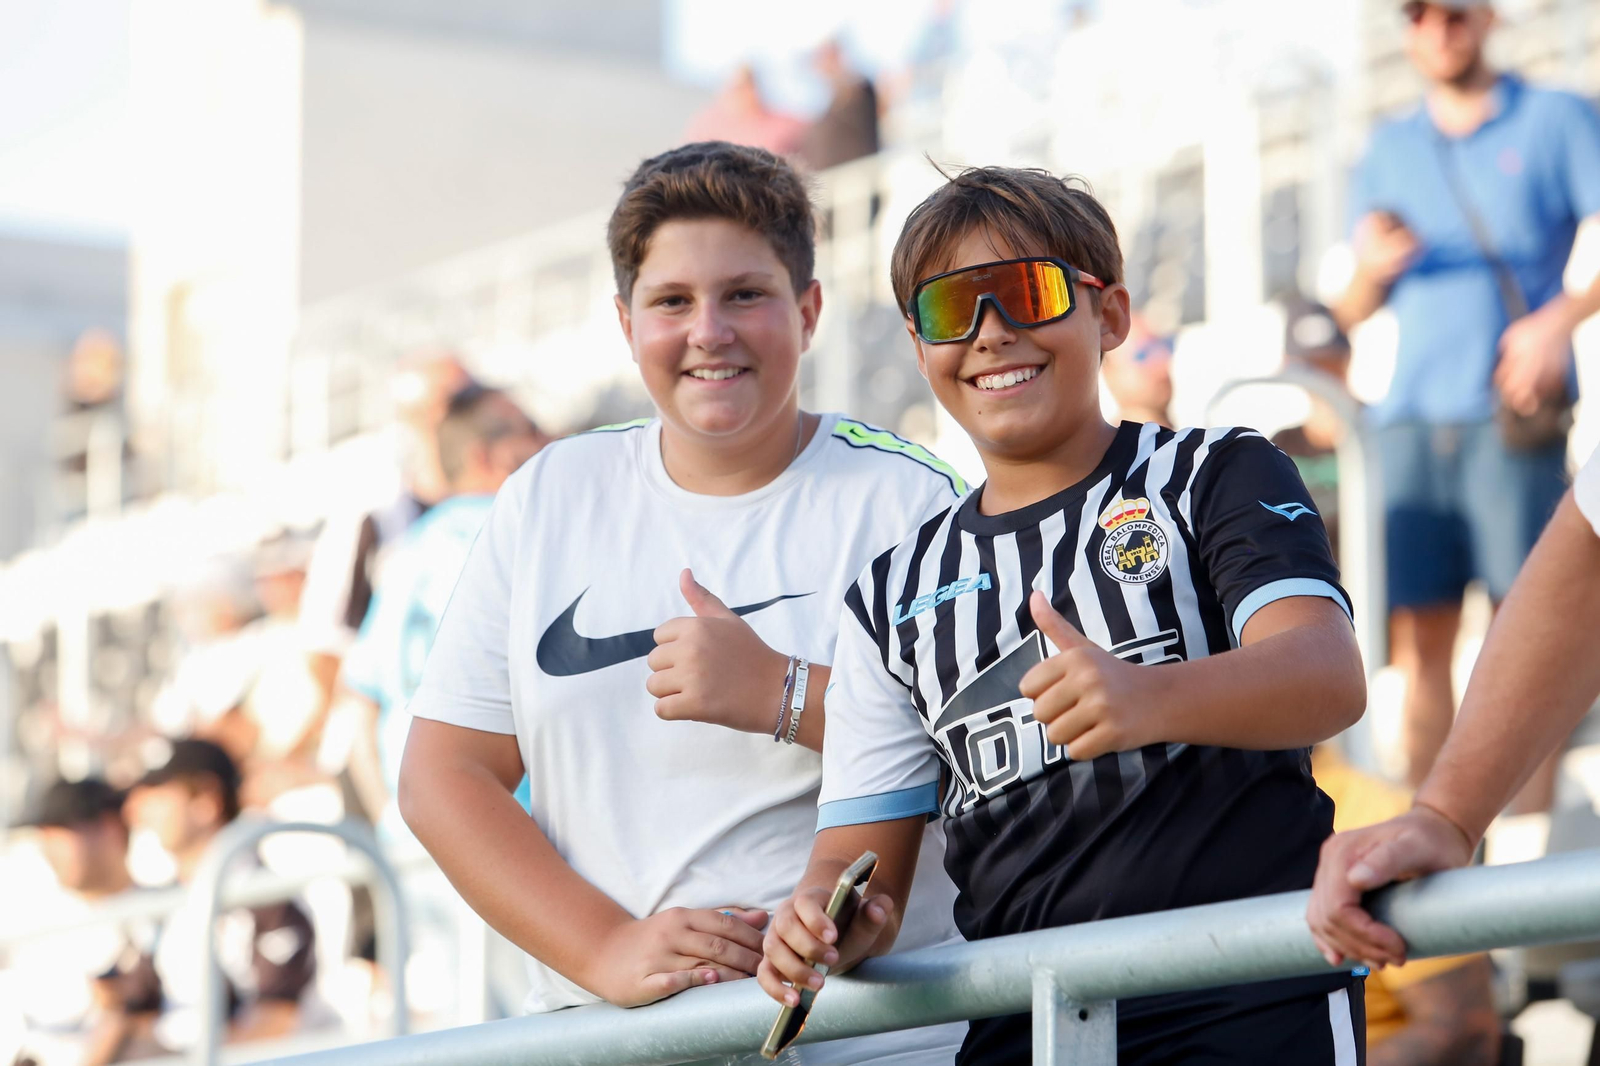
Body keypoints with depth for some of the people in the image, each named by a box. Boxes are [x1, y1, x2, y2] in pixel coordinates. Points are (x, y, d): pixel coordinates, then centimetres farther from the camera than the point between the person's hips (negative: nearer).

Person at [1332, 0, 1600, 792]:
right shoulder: (1390, 150, 19)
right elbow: (1353, 312, 18)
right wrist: (1372, 268, -4)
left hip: (1508, 411, -4)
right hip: (1412, 414, 4)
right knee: (1416, 635, 0)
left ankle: (1530, 821, -8)